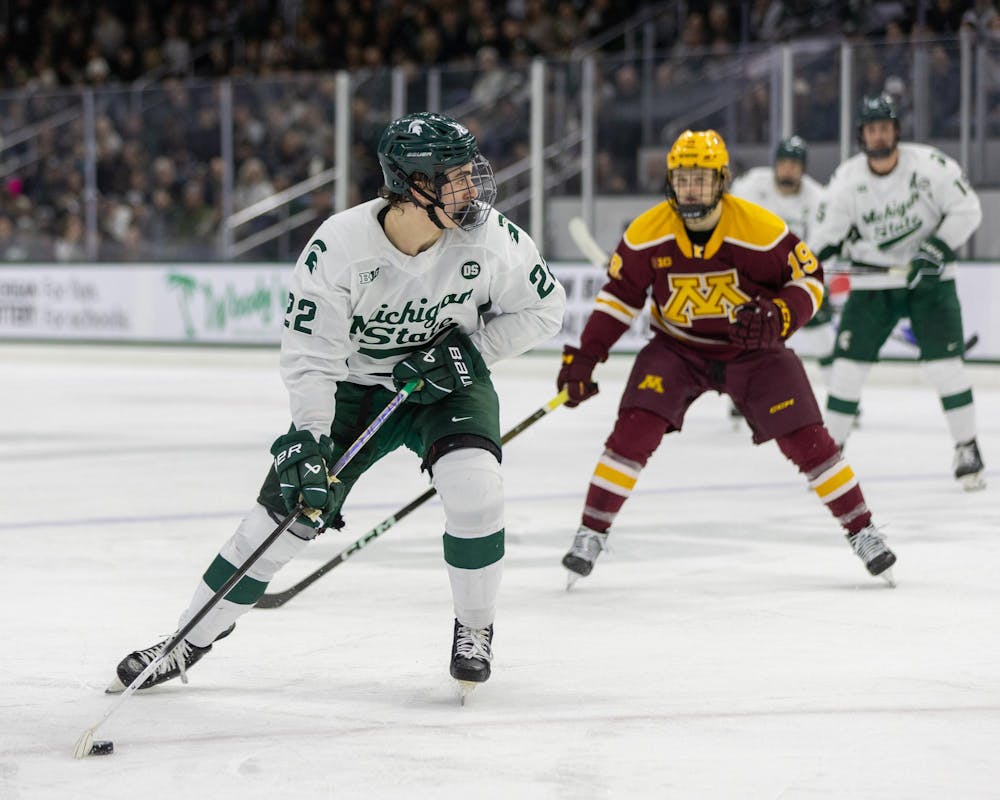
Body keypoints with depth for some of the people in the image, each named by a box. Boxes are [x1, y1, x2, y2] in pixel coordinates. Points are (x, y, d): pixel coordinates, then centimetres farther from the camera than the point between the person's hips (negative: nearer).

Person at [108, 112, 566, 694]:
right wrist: (308, 439, -31)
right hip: (356, 383, 0)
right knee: (290, 506, -6)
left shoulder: (489, 236, -21)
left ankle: (475, 630, -2)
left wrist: (467, 349, -16)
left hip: (447, 383, 1)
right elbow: (310, 355, -21)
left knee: (472, 486, -27)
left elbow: (544, 307, -6)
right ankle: (193, 637, 12)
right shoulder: (340, 247, -26)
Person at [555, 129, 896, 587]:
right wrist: (583, 357, -7)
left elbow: (810, 278, -10)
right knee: (635, 429, -18)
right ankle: (591, 534, -7)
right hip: (676, 348, 1)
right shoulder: (646, 233, -14)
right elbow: (620, 294, -2)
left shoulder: (759, 228, -20)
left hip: (752, 349, -1)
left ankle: (862, 532, 7)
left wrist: (779, 317, -29)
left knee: (805, 439, -8)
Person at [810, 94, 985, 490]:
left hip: (928, 277, -2)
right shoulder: (847, 178, -9)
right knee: (848, 363, -4)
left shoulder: (929, 164, -15)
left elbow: (967, 210, -10)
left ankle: (967, 450, 3)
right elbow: (826, 233, 0)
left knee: (944, 363, -10)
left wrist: (937, 249, -20)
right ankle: (831, 447, 10)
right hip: (873, 281, 2)